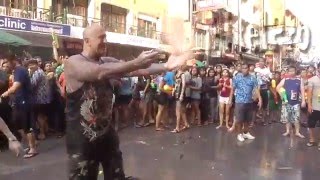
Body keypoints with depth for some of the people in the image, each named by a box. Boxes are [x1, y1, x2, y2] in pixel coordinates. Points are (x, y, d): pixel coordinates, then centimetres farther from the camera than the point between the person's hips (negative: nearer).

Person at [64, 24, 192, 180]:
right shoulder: (73, 63, -14)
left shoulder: (107, 62, 3)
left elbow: (135, 71, -10)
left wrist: (165, 66, -24)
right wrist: (136, 63, -42)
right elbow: (99, 72, -34)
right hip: (82, 139, -6)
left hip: (107, 133, 6)